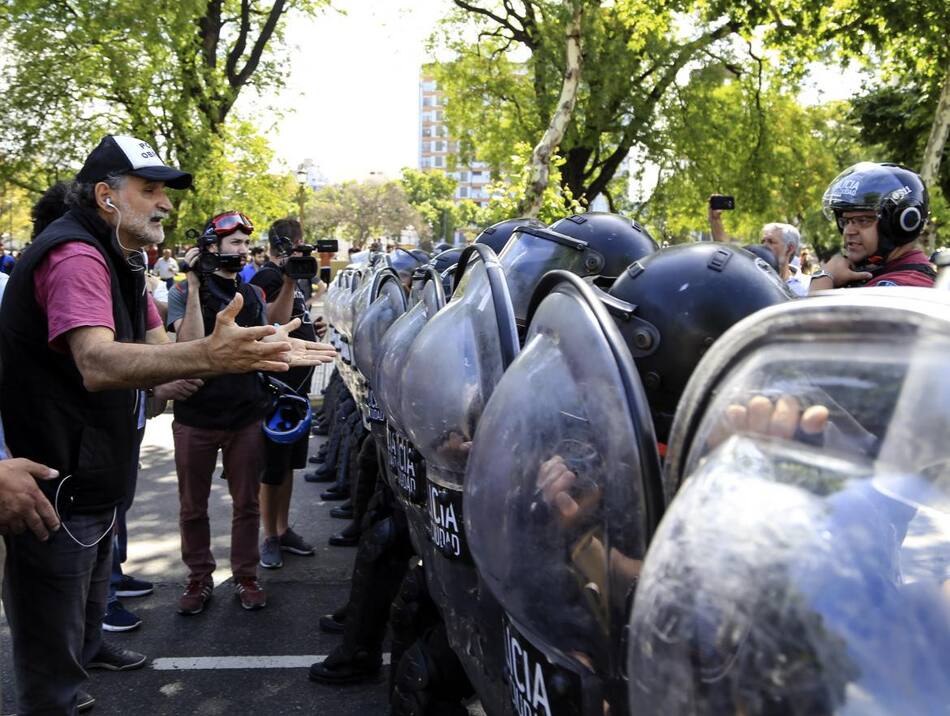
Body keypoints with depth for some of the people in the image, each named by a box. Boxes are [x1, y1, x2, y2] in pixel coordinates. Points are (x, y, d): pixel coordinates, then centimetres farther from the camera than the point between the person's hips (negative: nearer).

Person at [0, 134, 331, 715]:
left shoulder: (120, 262, 14)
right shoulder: (76, 255, -21)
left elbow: (158, 353, 6)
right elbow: (97, 363, -38)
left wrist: (255, 353, -9)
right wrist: (208, 356, -52)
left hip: (93, 487, 10)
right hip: (54, 491, -10)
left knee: (83, 633, 26)